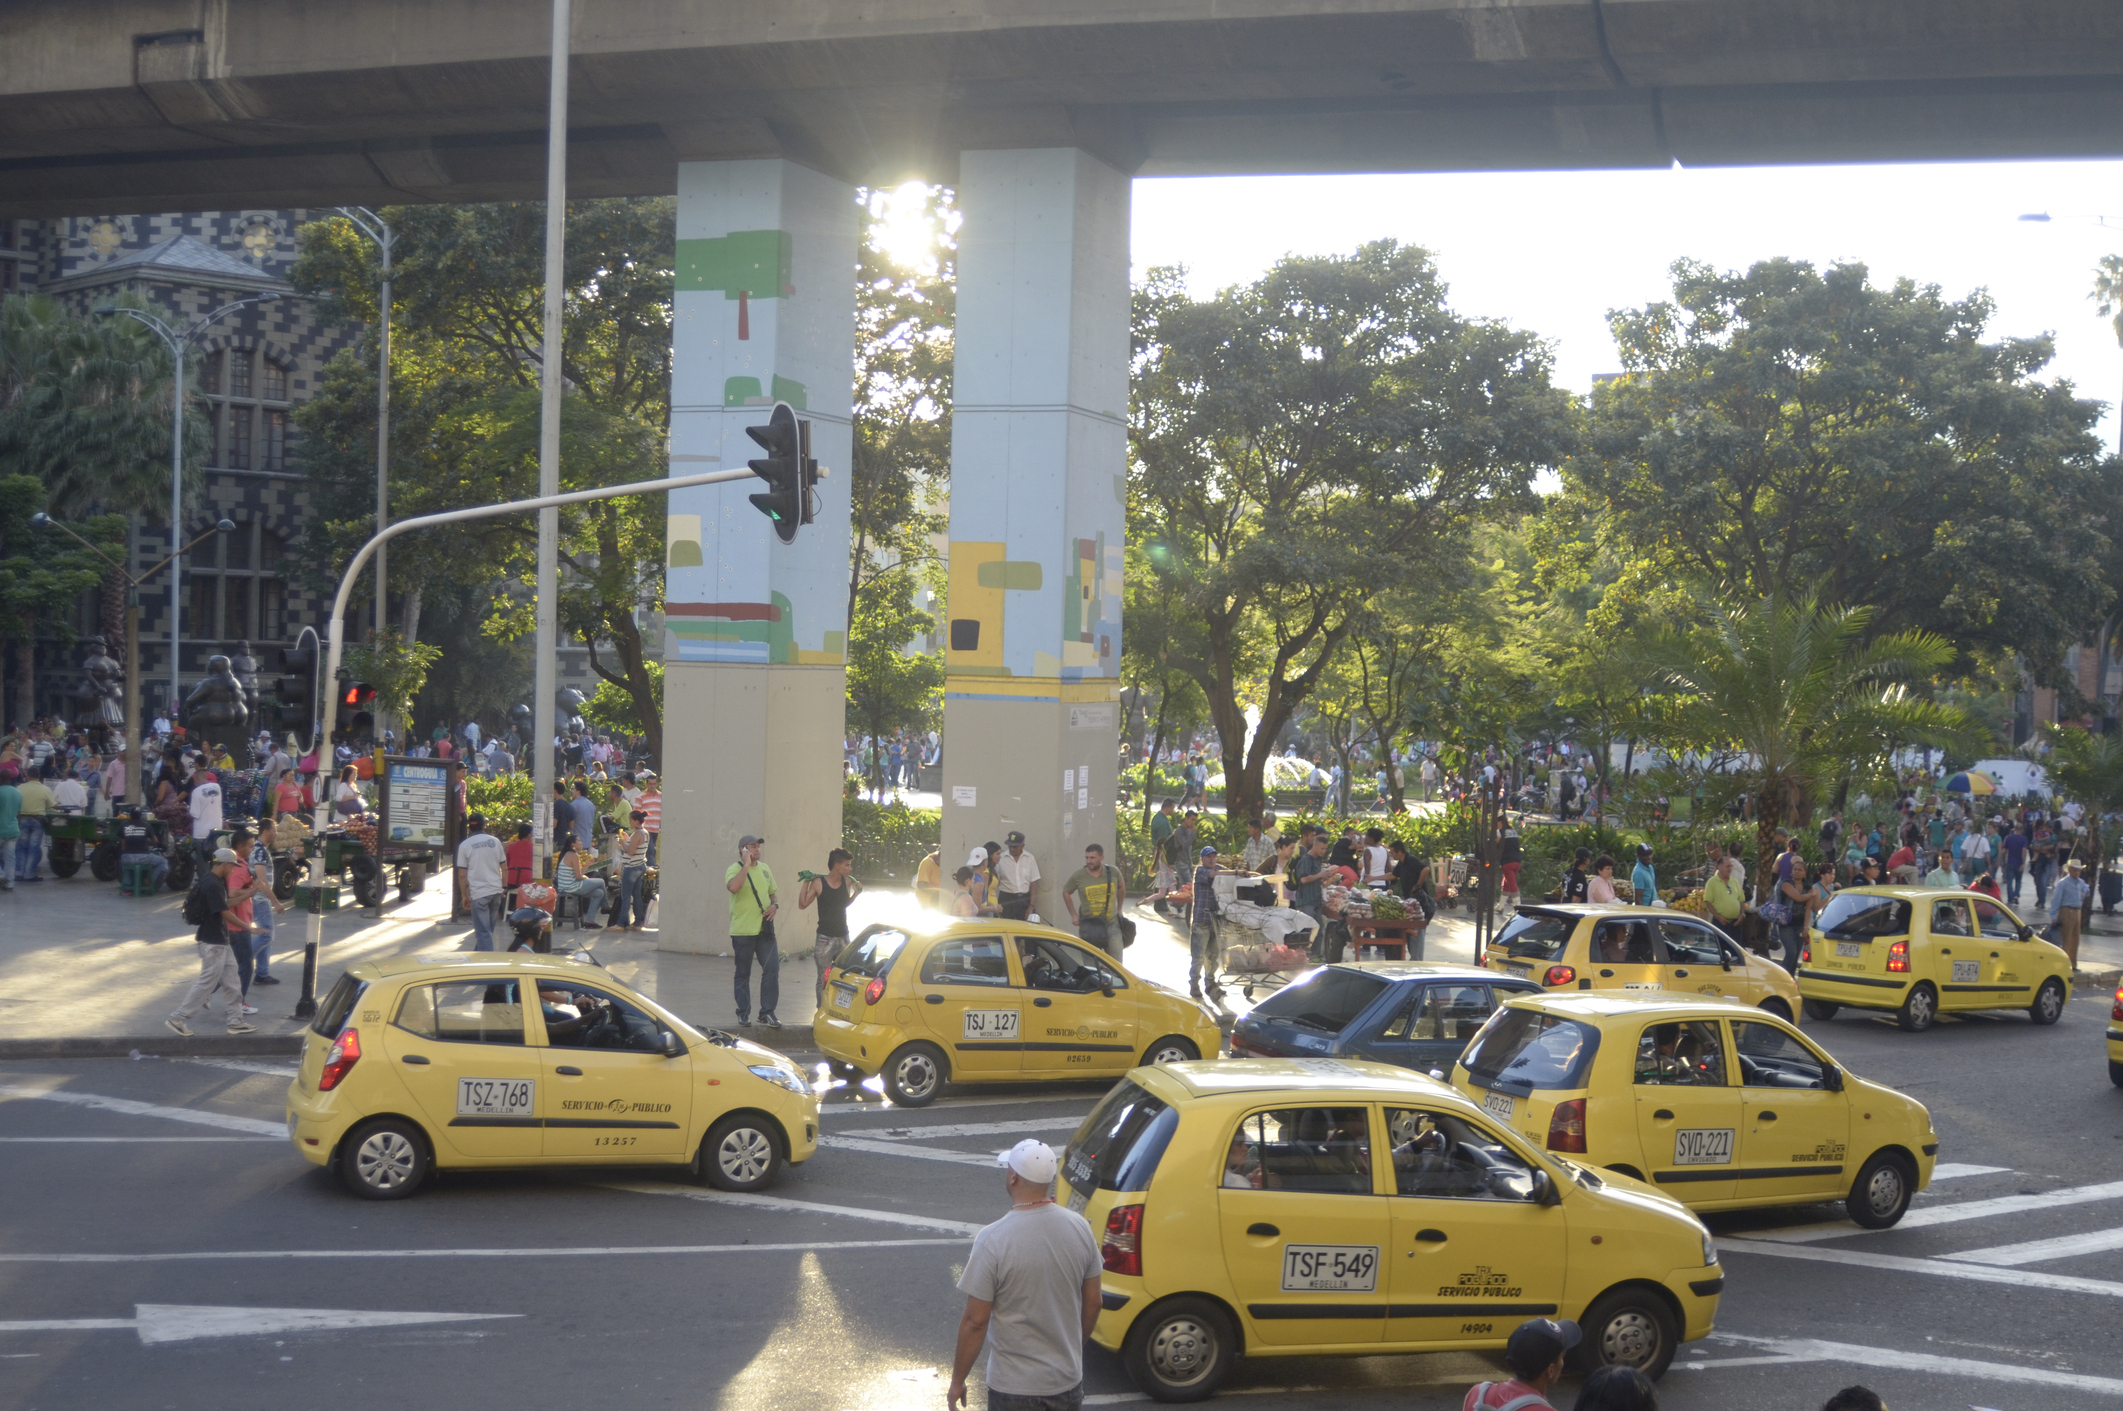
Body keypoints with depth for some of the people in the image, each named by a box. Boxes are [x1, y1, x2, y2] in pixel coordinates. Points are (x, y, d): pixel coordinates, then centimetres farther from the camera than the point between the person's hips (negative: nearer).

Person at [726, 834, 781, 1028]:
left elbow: (773, 893, 22)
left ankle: (767, 1012, 5)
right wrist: (746, 864, -24)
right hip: (742, 930, -5)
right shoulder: (735, 869, -8)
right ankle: (743, 1013, 16)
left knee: (772, 969, -3)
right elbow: (734, 887, -30)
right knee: (743, 974, 6)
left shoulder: (765, 869, 11)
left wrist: (775, 905, 0)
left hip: (764, 929, 5)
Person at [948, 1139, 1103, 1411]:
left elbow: (975, 1321, -16)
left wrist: (957, 1380, -4)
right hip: (1068, 1380, 5)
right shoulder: (1079, 1227, -6)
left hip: (1014, 1388, -5)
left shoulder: (993, 1240, -21)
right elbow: (1093, 1301, 5)